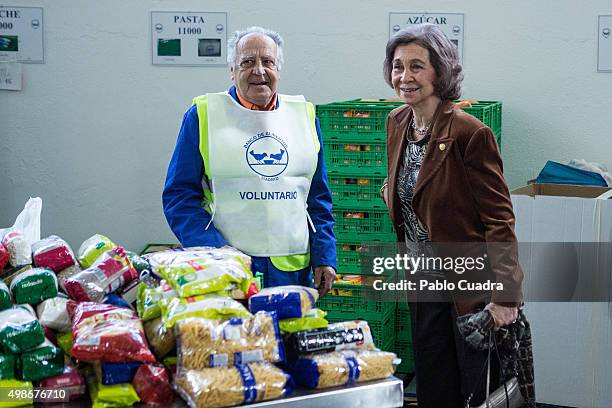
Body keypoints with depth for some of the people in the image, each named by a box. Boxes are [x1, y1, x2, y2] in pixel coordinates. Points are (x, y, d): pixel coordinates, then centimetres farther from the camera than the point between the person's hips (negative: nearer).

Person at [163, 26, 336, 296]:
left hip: (294, 269, 3)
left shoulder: (304, 115, 11)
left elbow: (319, 197, 14)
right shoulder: (203, 115, 0)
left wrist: (324, 257, 5)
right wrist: (214, 255, -14)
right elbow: (179, 194, -2)